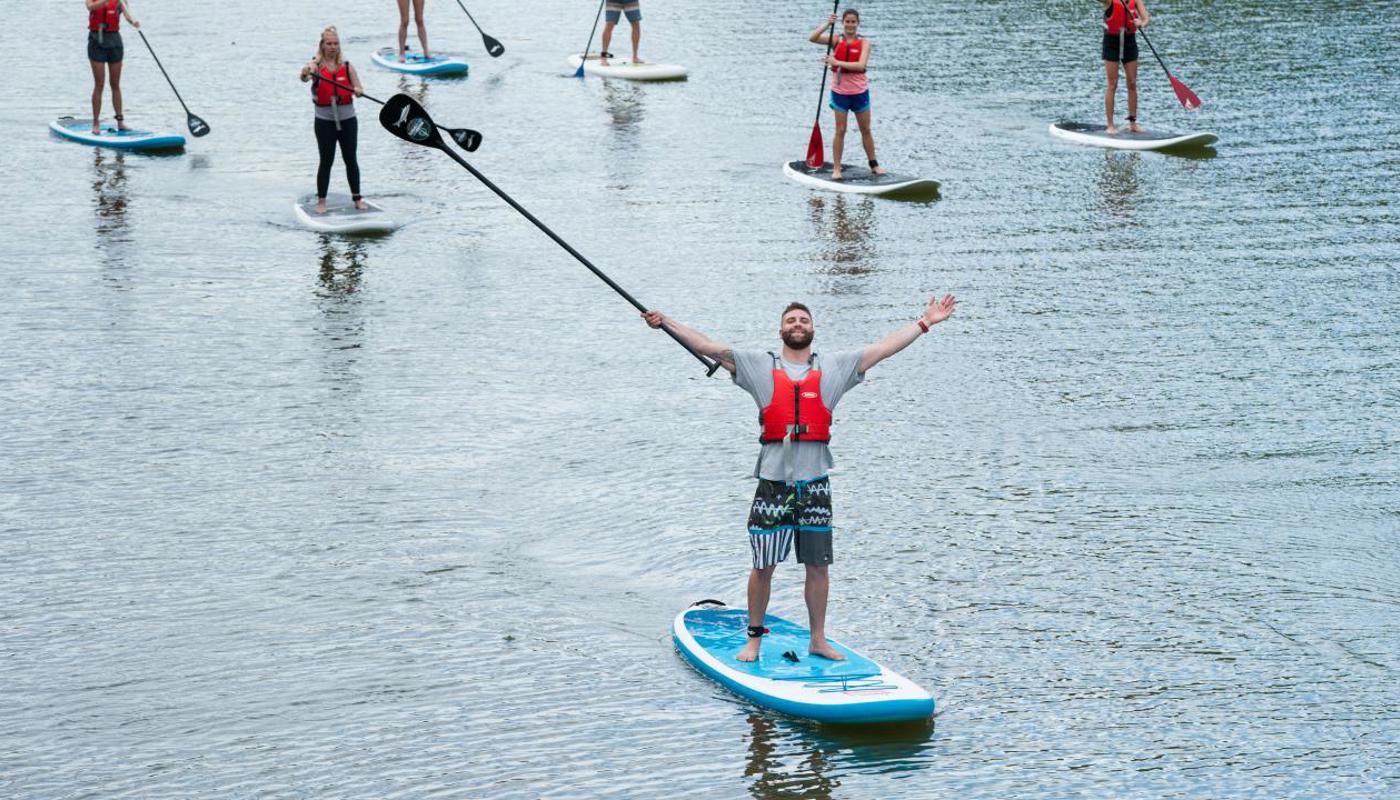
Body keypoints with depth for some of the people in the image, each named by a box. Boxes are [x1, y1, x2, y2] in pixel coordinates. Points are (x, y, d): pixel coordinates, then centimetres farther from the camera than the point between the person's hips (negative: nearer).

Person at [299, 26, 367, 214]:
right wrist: (305, 74, -50)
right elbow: (305, 77, -27)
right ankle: (321, 200, 7)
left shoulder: (347, 67, 4)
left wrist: (358, 91, -23)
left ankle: (357, 197, 17)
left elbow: (359, 89, 1)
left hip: (347, 119, 3)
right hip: (325, 120, -3)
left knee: (350, 159, 8)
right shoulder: (316, 65, -6)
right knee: (326, 161, 0)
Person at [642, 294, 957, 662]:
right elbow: (708, 347, 2)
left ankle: (818, 640, 16)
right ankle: (754, 638, 13)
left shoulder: (834, 367, 9)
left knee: (818, 565, 6)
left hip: (815, 483, 1)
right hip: (773, 482, -1)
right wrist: (665, 322, -4)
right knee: (763, 566, 2)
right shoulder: (760, 366, 6)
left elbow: (884, 347, 9)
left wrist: (924, 323, 5)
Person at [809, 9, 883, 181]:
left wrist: (837, 63, -24)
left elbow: (861, 65, -20)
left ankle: (874, 165, 23)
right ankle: (836, 168, 5)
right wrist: (828, 24, -22)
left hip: (860, 92, 0)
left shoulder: (864, 43, -5)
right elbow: (813, 38, -12)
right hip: (840, 92, 0)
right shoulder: (837, 40, -1)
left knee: (866, 130, 11)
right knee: (840, 131, 1)